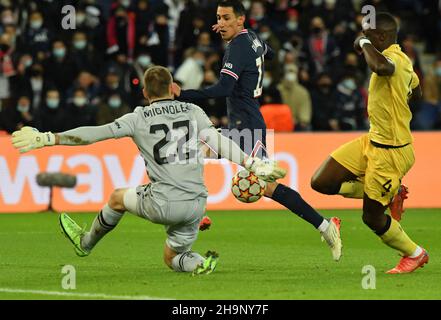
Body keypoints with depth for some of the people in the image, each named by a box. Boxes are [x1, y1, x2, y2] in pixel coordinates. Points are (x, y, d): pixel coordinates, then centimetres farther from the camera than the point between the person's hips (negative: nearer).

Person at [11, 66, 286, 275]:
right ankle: (197, 263, -9)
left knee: (118, 198, 29)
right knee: (172, 258, 24)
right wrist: (254, 164, -3)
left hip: (163, 203, -3)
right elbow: (219, 142, -3)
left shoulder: (138, 119, 2)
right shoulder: (193, 112, 9)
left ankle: (86, 243, 47)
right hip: (195, 205, 3)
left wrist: (48, 139, 1)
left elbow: (94, 134, -2)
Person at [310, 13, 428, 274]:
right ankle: (392, 194, 17)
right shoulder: (402, 61, 6)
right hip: (372, 142, 9)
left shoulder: (395, 58, -23)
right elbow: (417, 92, 24)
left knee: (372, 217, 4)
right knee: (321, 183, 3)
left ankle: (415, 254, 28)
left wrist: (365, 44, -30)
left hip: (390, 151, -9)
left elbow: (381, 67, -50)